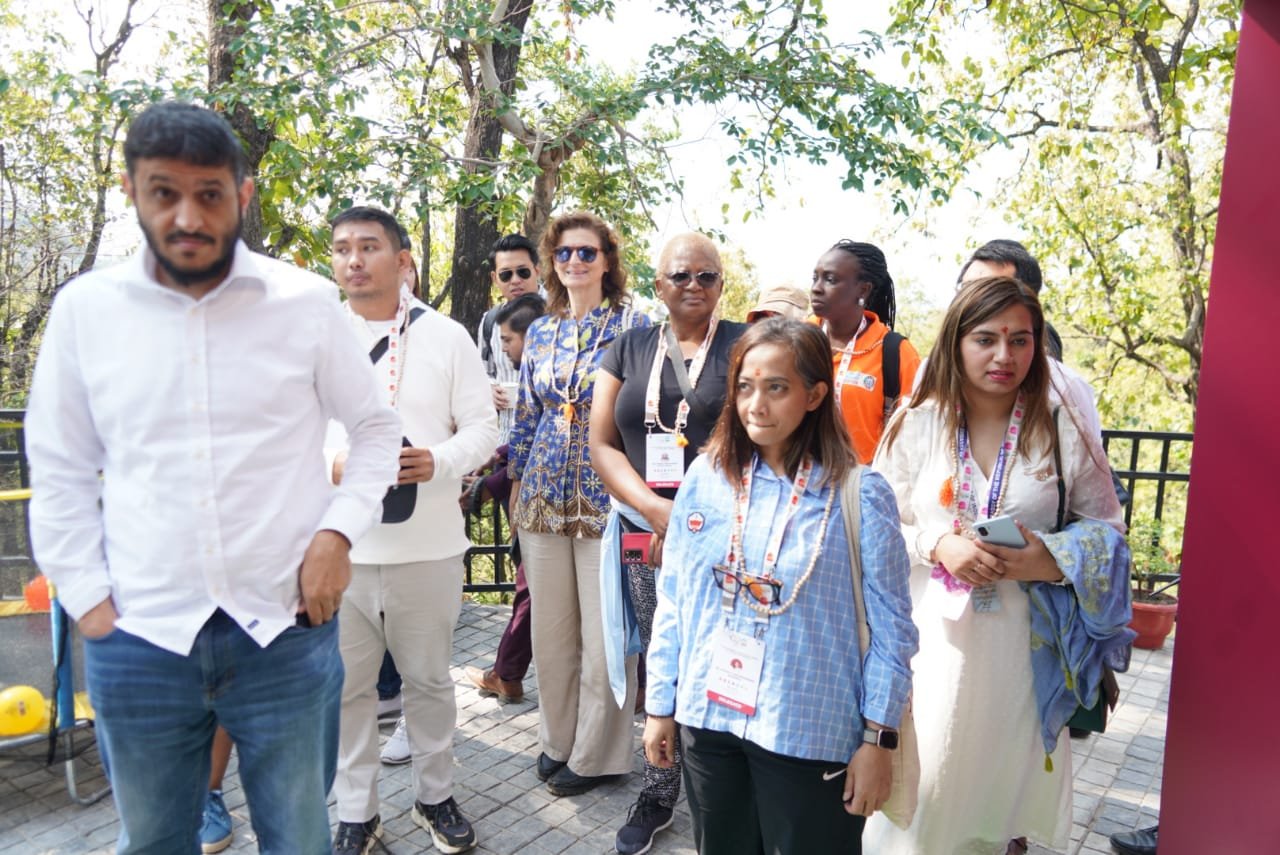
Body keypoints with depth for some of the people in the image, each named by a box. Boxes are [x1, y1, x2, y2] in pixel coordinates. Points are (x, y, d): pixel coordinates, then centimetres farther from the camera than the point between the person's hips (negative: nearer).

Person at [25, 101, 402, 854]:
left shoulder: (308, 302, -4)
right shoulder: (84, 309, 1)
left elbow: (376, 426, 6)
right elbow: (60, 471, 8)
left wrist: (338, 531, -7)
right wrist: (87, 596, 2)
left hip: (287, 627, -1)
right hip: (138, 636, 2)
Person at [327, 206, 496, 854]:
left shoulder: (446, 336, 2)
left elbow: (482, 427, 2)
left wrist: (438, 461, -17)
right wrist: (332, 465, -15)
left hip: (428, 545, -1)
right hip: (338, 545, 1)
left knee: (429, 678, 15)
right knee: (345, 685, 11)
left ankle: (435, 796, 36)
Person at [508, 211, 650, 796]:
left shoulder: (633, 325, -3)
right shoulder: (541, 332, 11)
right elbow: (526, 414, 16)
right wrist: (517, 484, 15)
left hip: (606, 496, -5)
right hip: (544, 496, 5)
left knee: (602, 631, 4)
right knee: (549, 627, 13)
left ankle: (594, 754, 22)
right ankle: (556, 739, 32)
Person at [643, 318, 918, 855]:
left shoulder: (860, 494, -12)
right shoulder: (706, 477, -2)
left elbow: (891, 627, -7)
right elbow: (673, 601, 3)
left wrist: (877, 740, -7)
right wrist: (659, 705, 6)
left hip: (811, 735, -3)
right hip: (708, 720, 4)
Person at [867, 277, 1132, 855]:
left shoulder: (1062, 431, -1)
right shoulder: (916, 425, -1)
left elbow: (1106, 527, 6)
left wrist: (1053, 560, -13)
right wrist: (938, 544, -16)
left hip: (1023, 643, 1)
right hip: (932, 636, 0)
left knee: (1007, 776, 12)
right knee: (921, 789, 4)